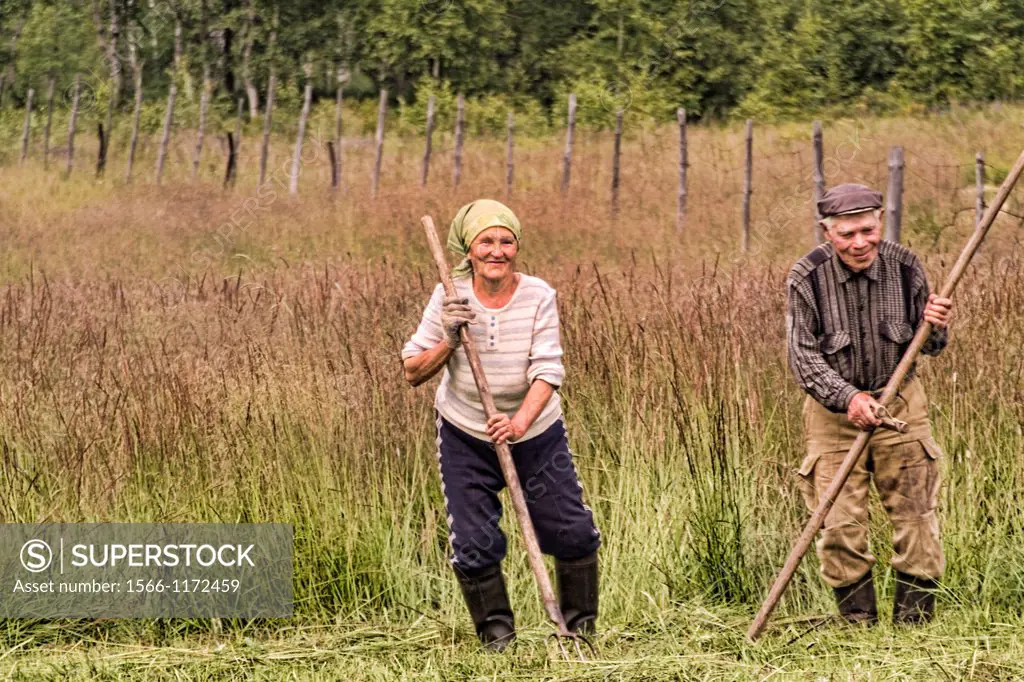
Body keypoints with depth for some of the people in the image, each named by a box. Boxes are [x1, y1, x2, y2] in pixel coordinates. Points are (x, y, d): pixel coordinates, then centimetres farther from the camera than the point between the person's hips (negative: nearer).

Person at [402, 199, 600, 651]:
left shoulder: (538, 296, -16)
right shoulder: (450, 298, -14)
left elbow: (547, 371, -22)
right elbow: (413, 372, -9)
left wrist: (520, 422, -39)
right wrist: (448, 341, -27)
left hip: (535, 433, 0)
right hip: (465, 436, 0)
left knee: (573, 533, 2)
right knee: (474, 546, -2)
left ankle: (582, 627, 24)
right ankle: (497, 635, 20)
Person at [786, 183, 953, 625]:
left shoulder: (904, 268, -6)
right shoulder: (807, 278, -13)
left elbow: (927, 347, 5)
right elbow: (803, 356, -11)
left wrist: (935, 327, -18)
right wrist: (848, 398, -24)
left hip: (900, 403, 2)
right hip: (834, 407, -2)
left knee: (915, 514, 1)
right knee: (839, 524, -4)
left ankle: (914, 619, 11)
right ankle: (858, 619, 9)